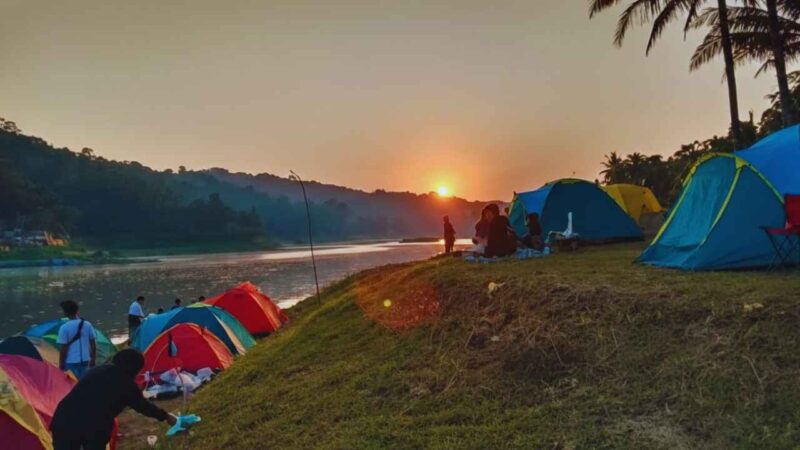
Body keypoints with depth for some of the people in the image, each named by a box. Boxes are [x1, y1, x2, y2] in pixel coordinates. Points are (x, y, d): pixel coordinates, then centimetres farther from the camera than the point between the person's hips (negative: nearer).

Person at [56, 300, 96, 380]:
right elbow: (93, 344, 6)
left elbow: (63, 348, -11)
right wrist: (93, 359, 17)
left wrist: (61, 364, -2)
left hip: (71, 362, -4)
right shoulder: (87, 325, 1)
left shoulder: (64, 327, -13)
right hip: (85, 360, 4)